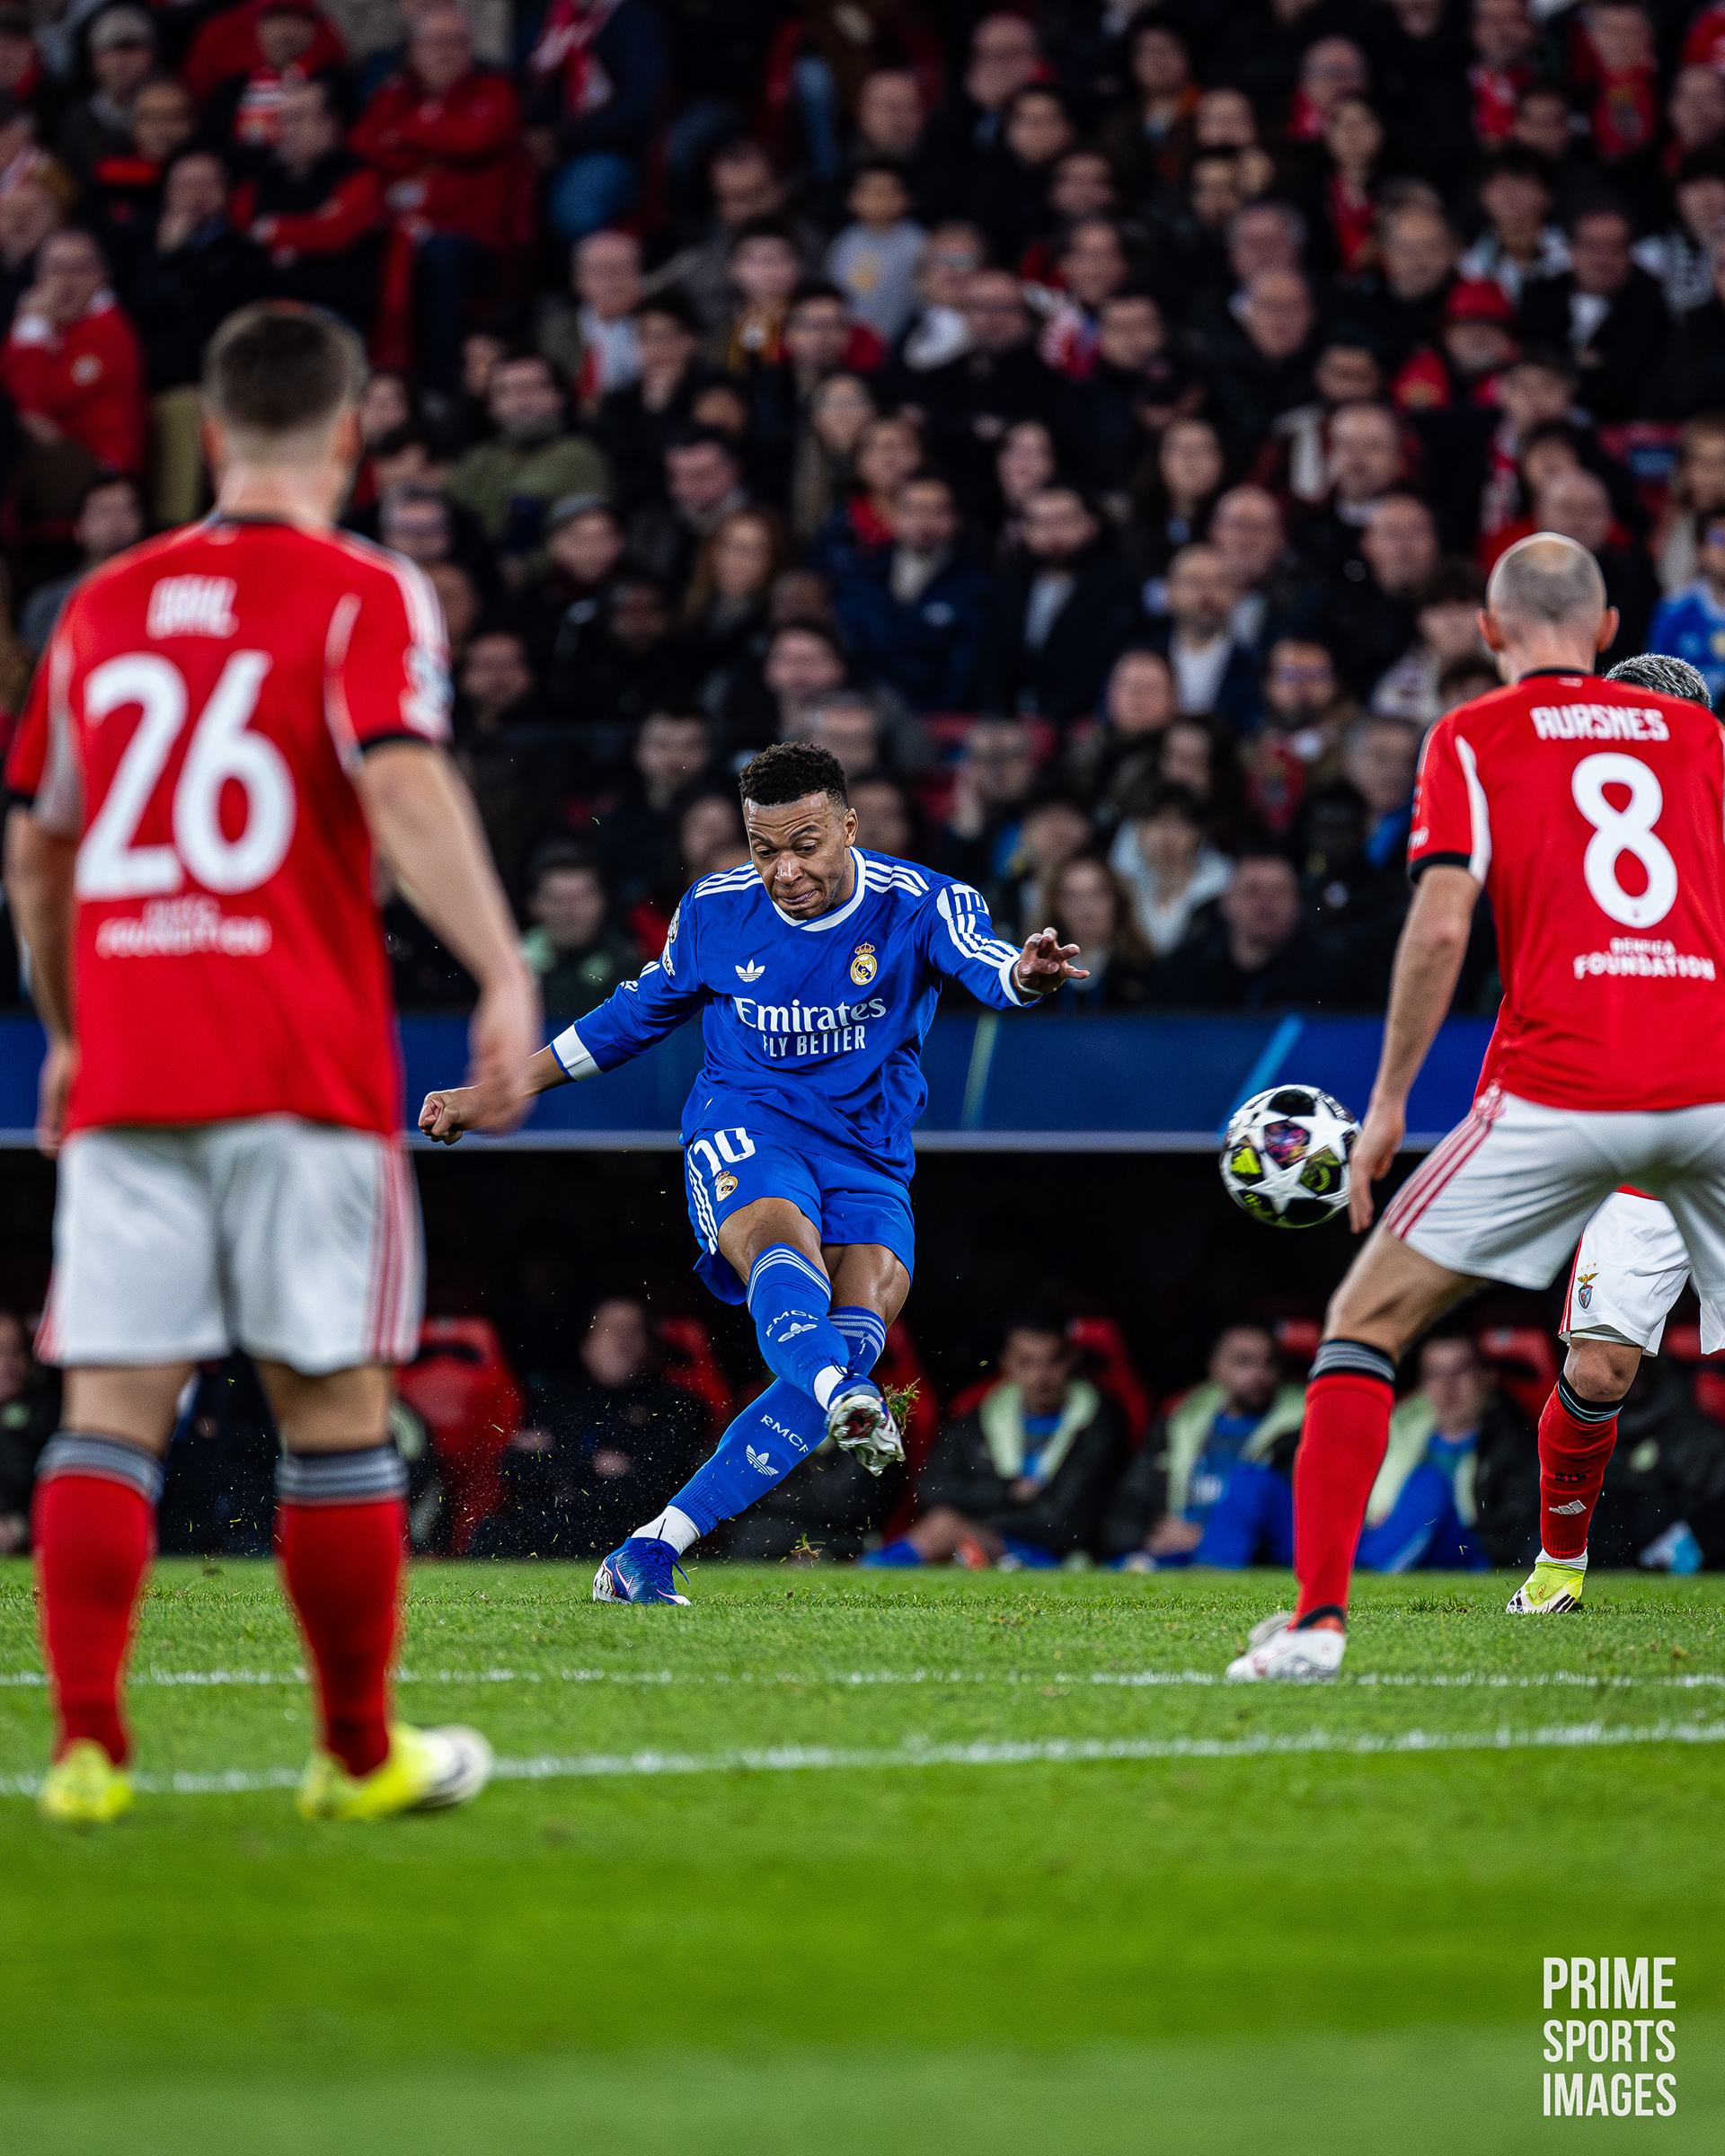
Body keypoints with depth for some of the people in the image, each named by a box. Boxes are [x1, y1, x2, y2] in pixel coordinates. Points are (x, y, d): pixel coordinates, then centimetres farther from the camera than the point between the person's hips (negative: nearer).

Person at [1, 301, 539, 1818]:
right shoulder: (362, 598, 0)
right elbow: (404, 783, -18)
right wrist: (504, 974, -24)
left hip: (122, 1070, 3)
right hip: (303, 1067, -3)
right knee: (334, 1401, 5)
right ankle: (360, 1755, 13)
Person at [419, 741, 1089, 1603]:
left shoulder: (919, 905, -5)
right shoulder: (715, 911, 2)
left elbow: (981, 965, -27)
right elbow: (634, 1017, 18)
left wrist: (1026, 975, -54)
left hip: (867, 1161, 1)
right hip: (743, 1132, -1)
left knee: (855, 1332, -21)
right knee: (786, 1247, -36)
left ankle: (651, 1550, -19)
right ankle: (847, 1398, -70)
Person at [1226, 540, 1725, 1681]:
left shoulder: (1474, 738, 8)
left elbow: (1443, 922, -3)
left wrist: (1390, 1096, 3)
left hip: (1559, 1087, -3)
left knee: (1365, 1323, 7)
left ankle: (1319, 1617, -5)